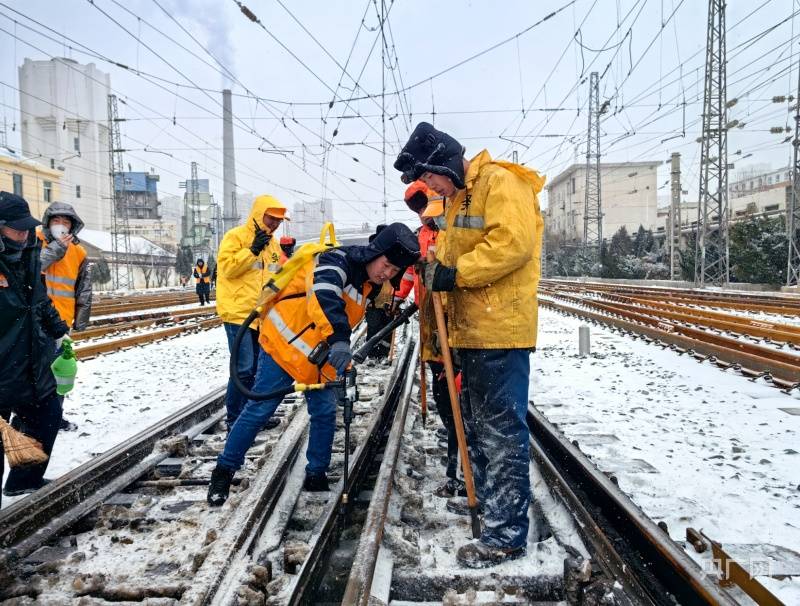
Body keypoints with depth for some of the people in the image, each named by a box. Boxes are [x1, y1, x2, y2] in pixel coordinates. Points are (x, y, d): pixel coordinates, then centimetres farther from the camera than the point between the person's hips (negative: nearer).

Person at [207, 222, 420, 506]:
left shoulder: (370, 285, 5)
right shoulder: (337, 261, -23)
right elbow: (324, 296, -43)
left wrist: (342, 362, 16)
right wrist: (339, 339, -55)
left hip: (319, 357, 8)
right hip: (284, 344, -8)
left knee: (325, 412, 6)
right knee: (259, 410, -1)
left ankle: (316, 476, 21)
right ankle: (224, 470, 15)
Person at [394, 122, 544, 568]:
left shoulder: (501, 182, -11)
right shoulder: (459, 197, 20)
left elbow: (514, 243, -23)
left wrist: (456, 273, -21)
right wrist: (438, 273, 7)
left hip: (501, 332, -10)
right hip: (473, 331, 10)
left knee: (502, 433, -5)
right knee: (479, 427, 19)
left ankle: (507, 535, 5)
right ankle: (487, 503, 34)